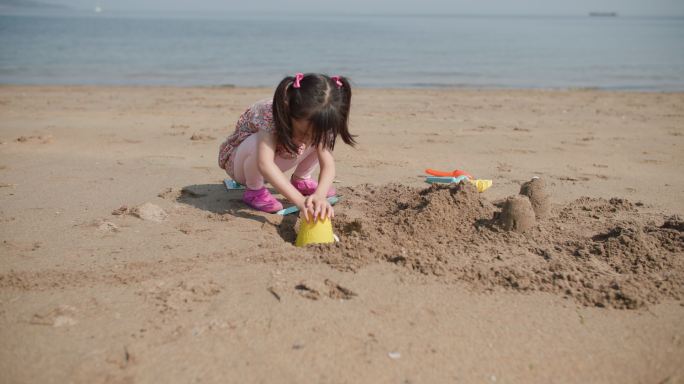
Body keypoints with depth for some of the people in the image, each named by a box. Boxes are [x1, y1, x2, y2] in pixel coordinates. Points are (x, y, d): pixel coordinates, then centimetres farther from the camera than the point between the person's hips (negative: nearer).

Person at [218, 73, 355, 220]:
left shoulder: (317, 122, -25)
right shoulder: (270, 116, -39)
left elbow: (328, 165, -32)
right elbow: (265, 164, -51)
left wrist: (320, 195, -53)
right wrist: (300, 200, -60)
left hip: (276, 161, 5)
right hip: (239, 160, -4)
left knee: (323, 138, -14)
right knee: (258, 142, -40)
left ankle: (300, 179, 7)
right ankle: (254, 190, -13)